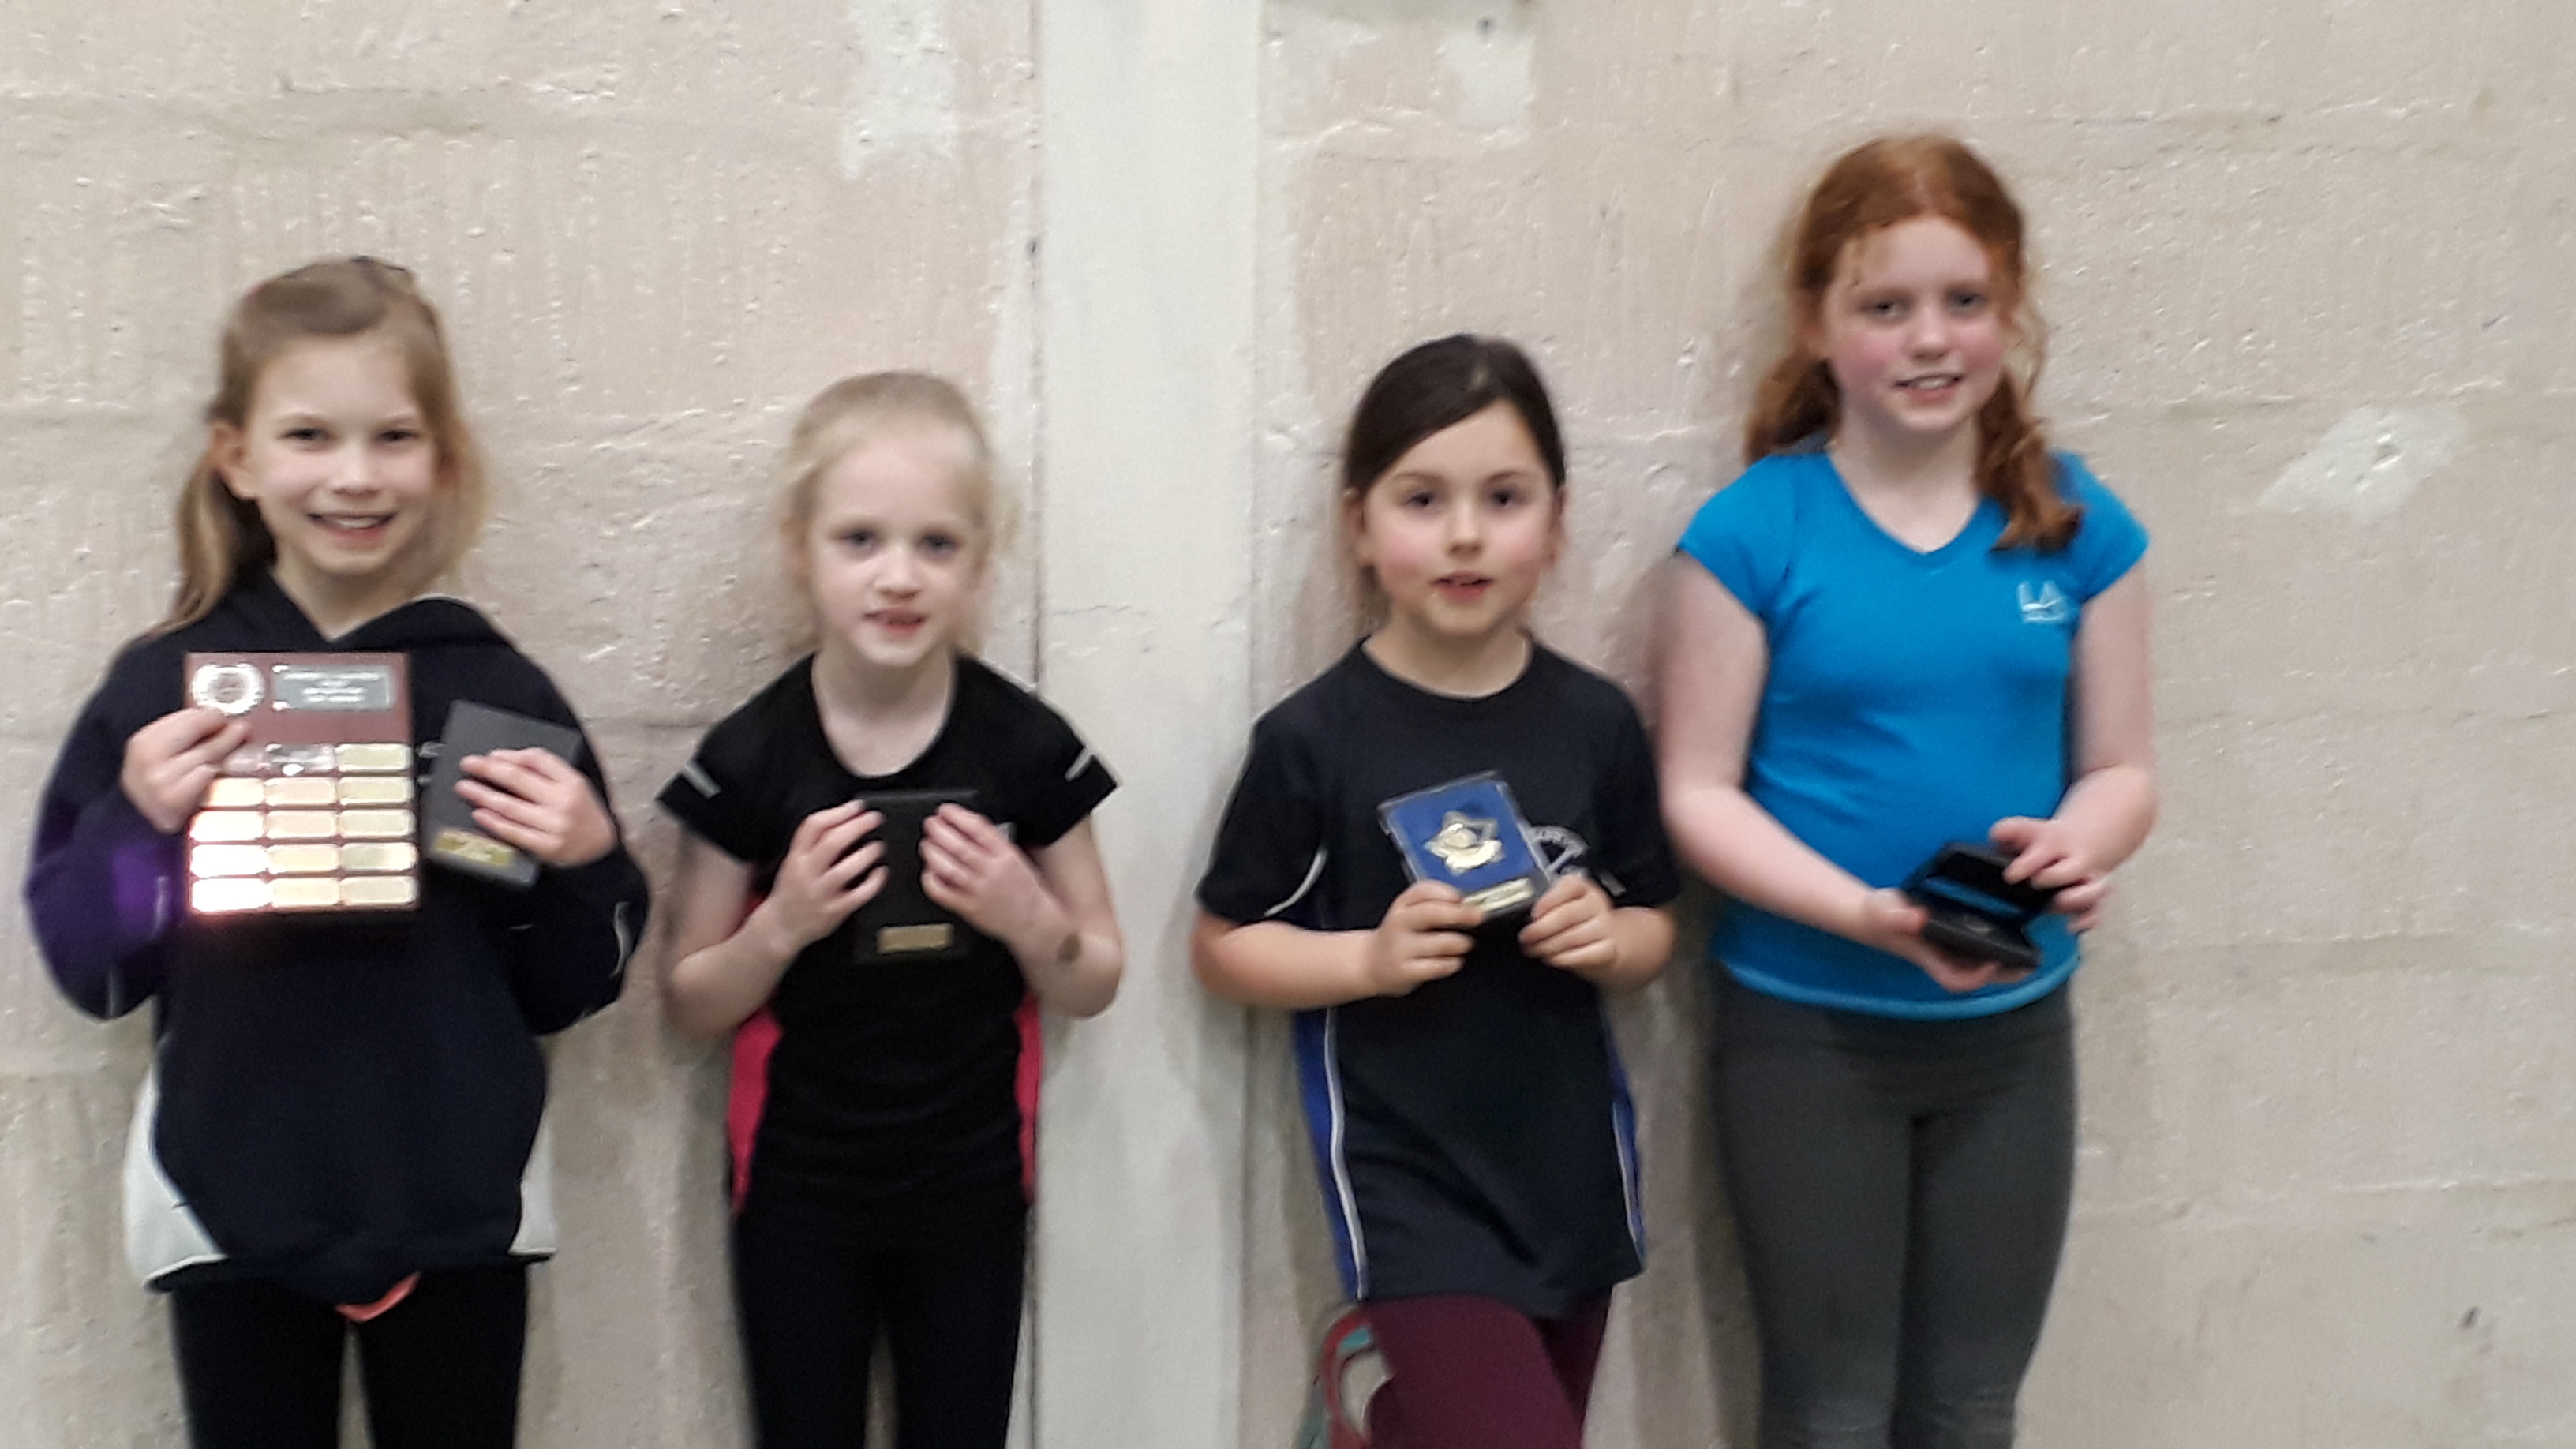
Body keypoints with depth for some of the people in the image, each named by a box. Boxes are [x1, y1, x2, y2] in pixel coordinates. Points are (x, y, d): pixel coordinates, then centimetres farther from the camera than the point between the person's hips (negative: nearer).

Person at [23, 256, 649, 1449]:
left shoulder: (500, 690, -3)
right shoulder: (163, 687, -2)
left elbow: (563, 993, 3)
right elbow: (89, 971, 0)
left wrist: (588, 866, -15)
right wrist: (133, 825, -16)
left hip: (458, 1207, 0)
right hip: (233, 1209, 0)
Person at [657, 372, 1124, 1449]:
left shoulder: (1028, 748, -9)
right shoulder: (747, 760, -11)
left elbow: (1094, 987, 1)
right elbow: (689, 1006, -2)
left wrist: (1029, 918, -19)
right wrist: (783, 924, -20)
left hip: (972, 1196, 1)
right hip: (796, 1198, 0)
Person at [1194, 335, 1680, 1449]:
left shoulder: (1596, 723, -1)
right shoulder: (1315, 737, -10)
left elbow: (1653, 925, 10)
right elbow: (1222, 945, -3)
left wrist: (1607, 939, -11)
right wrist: (1371, 957, -17)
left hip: (1569, 1173, 4)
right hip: (1409, 1181, -4)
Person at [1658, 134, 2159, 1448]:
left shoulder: (2078, 526, -2)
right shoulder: (1755, 531, -11)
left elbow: (2119, 766, 4)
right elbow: (1697, 793, -11)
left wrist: (2079, 848, -19)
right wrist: (1870, 915, -24)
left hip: (2012, 1030, 3)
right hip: (1808, 1031, -3)